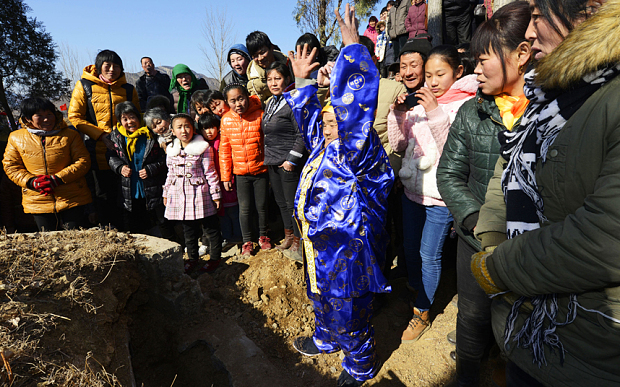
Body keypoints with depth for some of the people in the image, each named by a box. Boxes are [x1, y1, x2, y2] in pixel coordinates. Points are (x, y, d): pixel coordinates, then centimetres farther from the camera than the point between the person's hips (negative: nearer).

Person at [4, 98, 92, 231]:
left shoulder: (70, 135, -1)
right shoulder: (16, 138, 6)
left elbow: (83, 161, -5)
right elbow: (10, 166, 9)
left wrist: (58, 179, -16)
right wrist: (31, 181, -10)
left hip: (72, 200, -2)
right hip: (38, 202, 2)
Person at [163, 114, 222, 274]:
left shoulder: (203, 148, -7)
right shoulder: (171, 150, 8)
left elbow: (210, 172, -6)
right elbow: (171, 173, 17)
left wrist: (215, 193, -6)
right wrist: (166, 193, 18)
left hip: (199, 194, -4)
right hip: (180, 195, 5)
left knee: (211, 227, 5)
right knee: (188, 229, 15)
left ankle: (215, 258, 20)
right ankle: (192, 258, 31)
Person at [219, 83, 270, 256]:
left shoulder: (260, 115, -9)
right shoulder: (226, 120, -1)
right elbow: (224, 149, 4)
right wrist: (226, 176, 3)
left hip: (261, 170, -1)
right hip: (240, 173, 2)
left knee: (262, 206, 9)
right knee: (244, 208, 7)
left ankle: (263, 236, 32)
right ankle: (247, 241, 24)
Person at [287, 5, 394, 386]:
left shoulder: (357, 149, -19)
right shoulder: (324, 146, 7)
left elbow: (354, 105, -31)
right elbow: (307, 113, 20)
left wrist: (353, 48, -24)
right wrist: (302, 81, 17)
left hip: (348, 249, -9)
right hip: (320, 243, 9)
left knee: (348, 310, 10)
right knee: (322, 296, 28)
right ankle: (325, 340, 54)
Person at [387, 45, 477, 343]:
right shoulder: (419, 101, 7)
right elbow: (399, 145, 6)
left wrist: (436, 113, -27)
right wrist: (398, 114, -10)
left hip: (440, 195, -6)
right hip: (412, 189, 6)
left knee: (429, 255, 4)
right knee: (410, 248, 20)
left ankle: (422, 312, 25)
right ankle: (415, 293, 46)